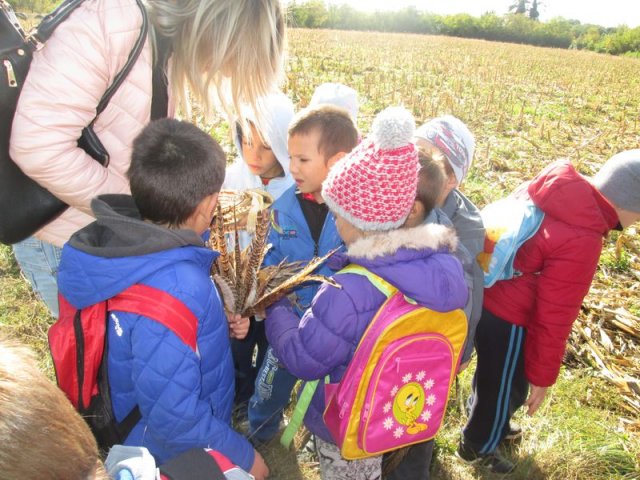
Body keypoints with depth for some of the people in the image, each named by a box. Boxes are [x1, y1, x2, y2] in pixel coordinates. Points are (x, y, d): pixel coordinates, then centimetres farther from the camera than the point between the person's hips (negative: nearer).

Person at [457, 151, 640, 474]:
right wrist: (542, 376, -7)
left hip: (482, 292, 8)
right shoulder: (580, 242, -30)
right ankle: (477, 447, 48)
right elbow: (553, 318, -23)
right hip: (507, 317, -8)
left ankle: (491, 425, 61)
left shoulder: (553, 185, -6)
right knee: (506, 388, 20)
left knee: (494, 376, 33)